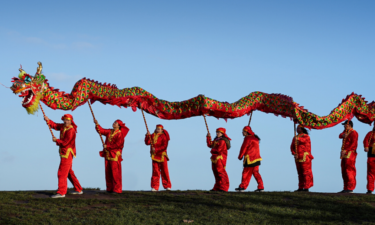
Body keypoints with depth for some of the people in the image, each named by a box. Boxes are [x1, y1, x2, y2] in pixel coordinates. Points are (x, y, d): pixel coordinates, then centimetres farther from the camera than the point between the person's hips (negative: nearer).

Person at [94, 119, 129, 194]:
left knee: (115, 173, -8)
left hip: (115, 156, -8)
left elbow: (118, 145, -15)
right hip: (107, 155, 8)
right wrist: (97, 124, 0)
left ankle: (117, 189, -5)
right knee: (108, 173, 8)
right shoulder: (109, 132, 14)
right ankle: (109, 188, 14)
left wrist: (107, 146, -11)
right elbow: (101, 131, 15)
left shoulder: (120, 134, -9)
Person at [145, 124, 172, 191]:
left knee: (164, 171, 2)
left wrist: (156, 149, -19)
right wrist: (147, 136, -11)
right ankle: (155, 187, 0)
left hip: (162, 155, -4)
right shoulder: (153, 135, 11)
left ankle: (167, 186, 11)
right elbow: (147, 143, 4)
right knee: (155, 171, 0)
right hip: (154, 156, 4)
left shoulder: (163, 136, -4)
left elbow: (164, 146, -13)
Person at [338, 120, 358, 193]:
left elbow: (354, 144, -16)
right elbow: (340, 136, 5)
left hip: (350, 154, -10)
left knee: (349, 171, -13)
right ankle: (346, 188, 12)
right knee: (344, 171, 9)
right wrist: (343, 135, -18)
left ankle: (350, 188, -14)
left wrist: (346, 150, -20)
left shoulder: (354, 133, -9)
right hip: (345, 154, 10)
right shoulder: (346, 131, 19)